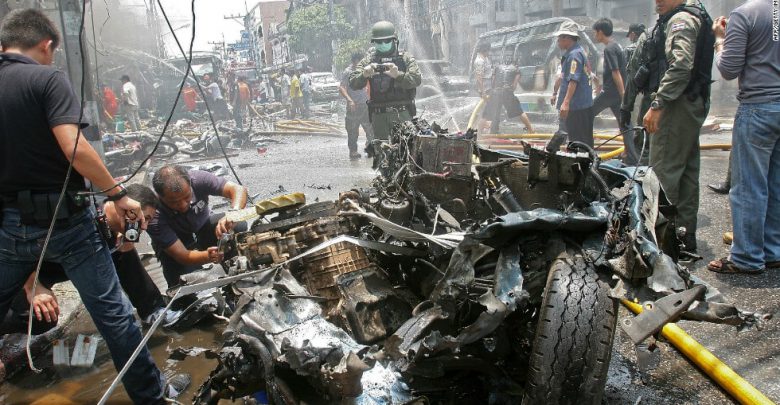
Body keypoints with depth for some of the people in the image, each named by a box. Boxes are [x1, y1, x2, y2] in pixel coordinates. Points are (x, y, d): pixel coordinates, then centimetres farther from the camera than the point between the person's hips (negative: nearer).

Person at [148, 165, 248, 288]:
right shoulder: (154, 216, -34)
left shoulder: (197, 179, -31)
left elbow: (239, 190, -35)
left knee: (239, 226, -25)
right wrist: (208, 256, -55)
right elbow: (181, 255, -35)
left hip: (203, 227, 2)